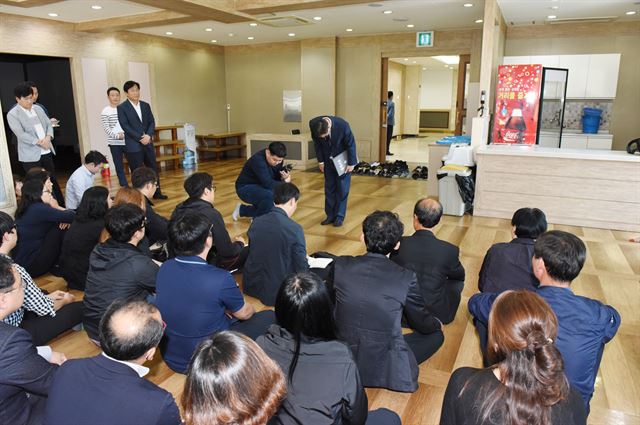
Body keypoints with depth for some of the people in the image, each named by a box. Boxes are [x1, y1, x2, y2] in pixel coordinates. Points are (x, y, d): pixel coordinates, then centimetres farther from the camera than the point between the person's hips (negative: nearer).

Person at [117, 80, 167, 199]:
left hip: (148, 143, 5)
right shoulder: (122, 107, -3)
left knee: (153, 168, 9)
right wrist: (140, 138, -16)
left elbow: (152, 122, 7)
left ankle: (156, 192, 21)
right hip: (133, 145, -5)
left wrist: (149, 135, -11)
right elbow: (125, 126, -10)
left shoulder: (145, 105, 12)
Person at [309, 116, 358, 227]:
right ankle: (330, 215, 15)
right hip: (328, 159, 3)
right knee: (329, 188, 6)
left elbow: (351, 144, -18)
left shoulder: (342, 125, -33)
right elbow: (316, 143, -5)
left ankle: (339, 216, 10)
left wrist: (351, 163, -12)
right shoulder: (313, 124, -23)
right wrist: (320, 160, -2)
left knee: (342, 188, 0)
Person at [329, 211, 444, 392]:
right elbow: (422, 324, -1)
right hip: (384, 368, -4)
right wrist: (437, 324, 24)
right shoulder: (406, 278, -18)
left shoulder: (340, 265, -12)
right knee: (436, 334, 14)